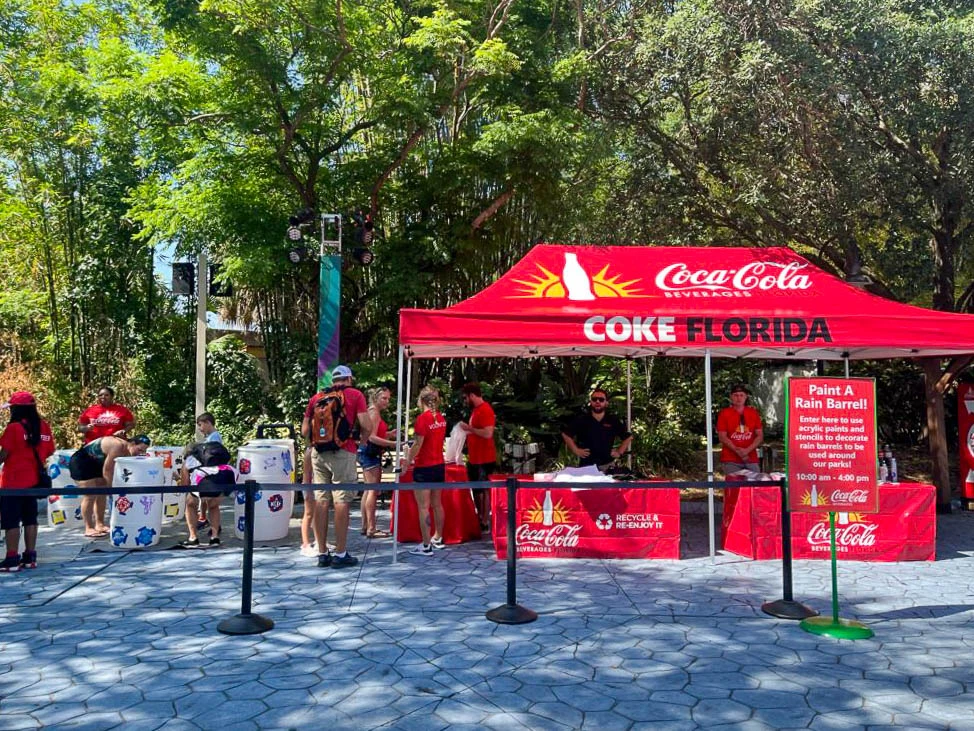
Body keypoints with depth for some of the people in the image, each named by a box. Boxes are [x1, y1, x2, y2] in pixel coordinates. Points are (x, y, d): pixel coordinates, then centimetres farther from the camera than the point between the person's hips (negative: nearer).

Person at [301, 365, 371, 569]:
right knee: (341, 502, -1)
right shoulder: (354, 395, 3)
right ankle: (340, 554, 2)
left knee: (320, 502, 7)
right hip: (342, 452, -4)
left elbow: (304, 431, 10)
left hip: (318, 453, 4)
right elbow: (366, 427, -6)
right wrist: (361, 441, 13)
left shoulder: (316, 397, 14)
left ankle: (322, 554, 13)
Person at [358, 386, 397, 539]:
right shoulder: (373, 412, -13)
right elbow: (372, 437, -20)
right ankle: (371, 529, -10)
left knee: (369, 490, 13)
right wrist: (393, 444, -23)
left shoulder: (376, 412, 16)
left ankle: (365, 526, 19)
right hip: (369, 453, -11)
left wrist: (389, 433, 3)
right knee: (373, 490, -10)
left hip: (372, 454, 11)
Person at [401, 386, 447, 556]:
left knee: (423, 507, -3)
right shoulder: (441, 418, 5)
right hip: (439, 465, 7)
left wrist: (407, 461, -8)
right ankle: (438, 539, 29)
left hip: (424, 467, -7)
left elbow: (417, 444, -18)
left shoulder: (423, 418, -16)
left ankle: (426, 546, -2)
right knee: (437, 504, 17)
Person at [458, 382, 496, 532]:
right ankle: (479, 518, 28)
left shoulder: (485, 410, -17)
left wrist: (469, 428, -17)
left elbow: (487, 433, -27)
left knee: (485, 490, -2)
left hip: (484, 459, -10)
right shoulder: (475, 410, 12)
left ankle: (485, 523, 5)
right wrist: (467, 430, 7)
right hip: (474, 458, 10)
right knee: (476, 489, 17)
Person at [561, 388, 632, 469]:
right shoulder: (581, 419, 0)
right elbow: (565, 434, 6)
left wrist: (619, 452, 6)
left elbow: (628, 437, 14)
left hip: (608, 465, 1)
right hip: (586, 465, -1)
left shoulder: (613, 420, 4)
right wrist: (576, 450, 1)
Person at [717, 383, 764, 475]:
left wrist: (747, 450, -8)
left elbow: (760, 436, 7)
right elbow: (722, 437, -2)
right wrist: (738, 451, -12)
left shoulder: (753, 413, 11)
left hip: (751, 460, 3)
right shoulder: (724, 413, 3)